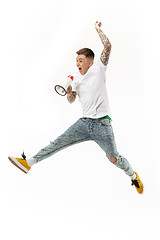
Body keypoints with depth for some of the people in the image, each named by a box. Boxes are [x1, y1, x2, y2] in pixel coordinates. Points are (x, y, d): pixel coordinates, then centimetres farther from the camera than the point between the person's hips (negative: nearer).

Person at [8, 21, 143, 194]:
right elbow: (71, 100, 17)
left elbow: (107, 47, -11)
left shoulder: (98, 69, -1)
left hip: (102, 124, -4)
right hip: (84, 123, 4)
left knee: (114, 158, 2)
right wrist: (69, 92, -4)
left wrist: (98, 29, -2)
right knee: (58, 143, -6)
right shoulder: (76, 78, 12)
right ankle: (29, 162, -5)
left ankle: (133, 175, 28)